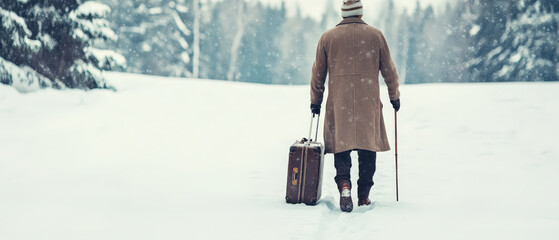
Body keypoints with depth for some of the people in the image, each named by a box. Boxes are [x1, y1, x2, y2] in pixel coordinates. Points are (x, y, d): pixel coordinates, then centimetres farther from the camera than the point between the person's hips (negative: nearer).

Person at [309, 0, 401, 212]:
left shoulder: (327, 37, 6)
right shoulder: (375, 35, 5)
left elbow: (318, 72, 9)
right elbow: (389, 69, 9)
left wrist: (315, 100, 19)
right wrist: (394, 96, 21)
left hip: (339, 101, 0)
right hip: (368, 101, 0)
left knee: (341, 142, 2)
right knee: (368, 144, 7)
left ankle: (344, 184, -21)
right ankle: (364, 195, 9)